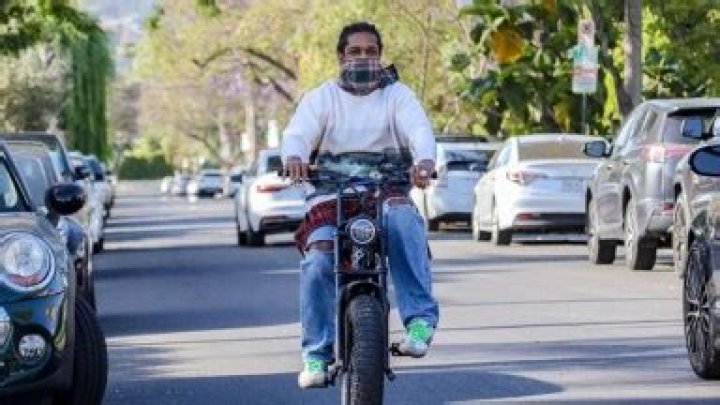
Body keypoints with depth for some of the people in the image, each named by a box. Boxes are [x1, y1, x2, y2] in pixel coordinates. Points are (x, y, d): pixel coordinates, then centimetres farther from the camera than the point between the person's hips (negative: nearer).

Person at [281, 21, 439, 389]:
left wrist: (424, 160, -35)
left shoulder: (397, 95, 9)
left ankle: (420, 320, -38)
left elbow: (419, 130, -10)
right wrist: (293, 157, -35)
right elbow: (298, 133, -8)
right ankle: (317, 354, -16)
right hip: (330, 196, 1)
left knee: (404, 224, -35)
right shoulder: (322, 97, 10)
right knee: (318, 262, -26)